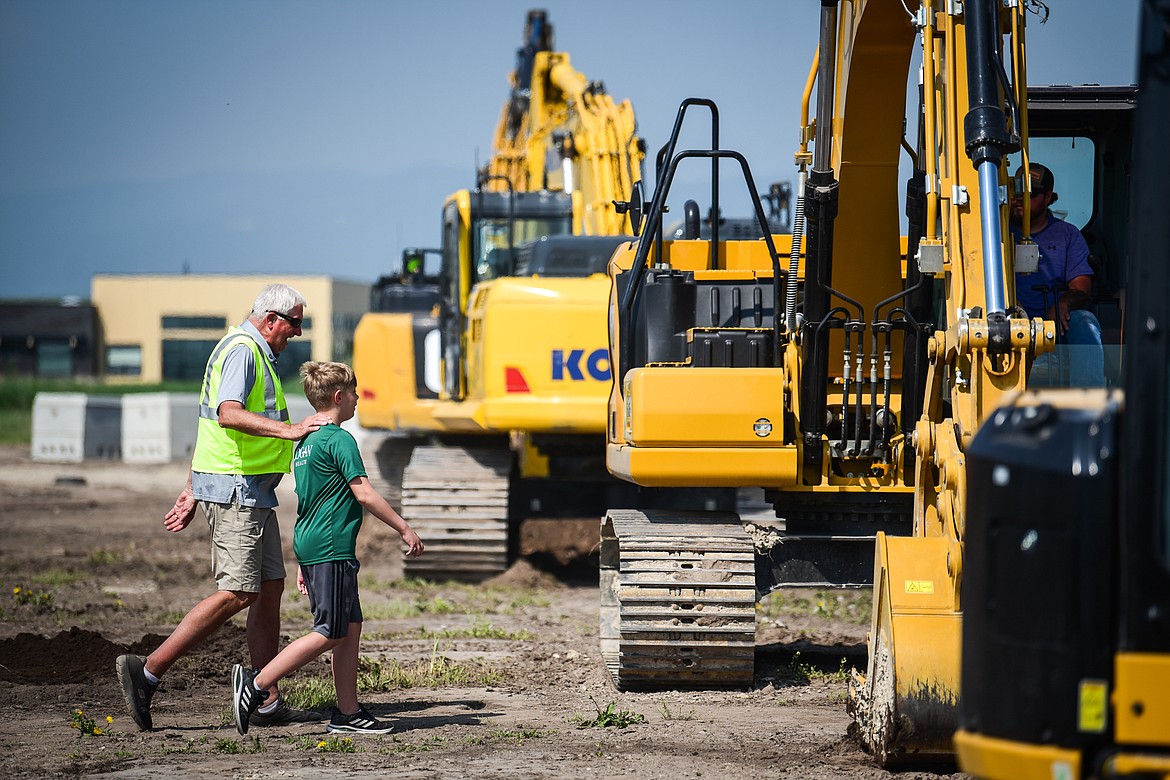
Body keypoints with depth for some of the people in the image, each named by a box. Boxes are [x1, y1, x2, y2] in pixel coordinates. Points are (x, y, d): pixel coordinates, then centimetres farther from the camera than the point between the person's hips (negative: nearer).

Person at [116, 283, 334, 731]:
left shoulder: (255, 354, 22)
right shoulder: (242, 350, -12)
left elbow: (211, 422, 25)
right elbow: (228, 414, -29)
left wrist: (192, 492, 25)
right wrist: (289, 430, -35)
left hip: (253, 492, 11)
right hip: (234, 488, -11)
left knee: (270, 589, 8)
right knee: (237, 594, -13)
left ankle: (267, 703, 9)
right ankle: (147, 672, -10)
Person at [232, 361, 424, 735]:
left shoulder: (305, 442, 17)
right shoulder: (340, 440, -12)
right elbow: (363, 494, -15)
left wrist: (304, 563, 25)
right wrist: (404, 529, -8)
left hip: (310, 548, 10)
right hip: (331, 550, -10)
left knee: (351, 627, 11)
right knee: (330, 633, -7)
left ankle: (348, 713, 11)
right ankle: (256, 685, -10)